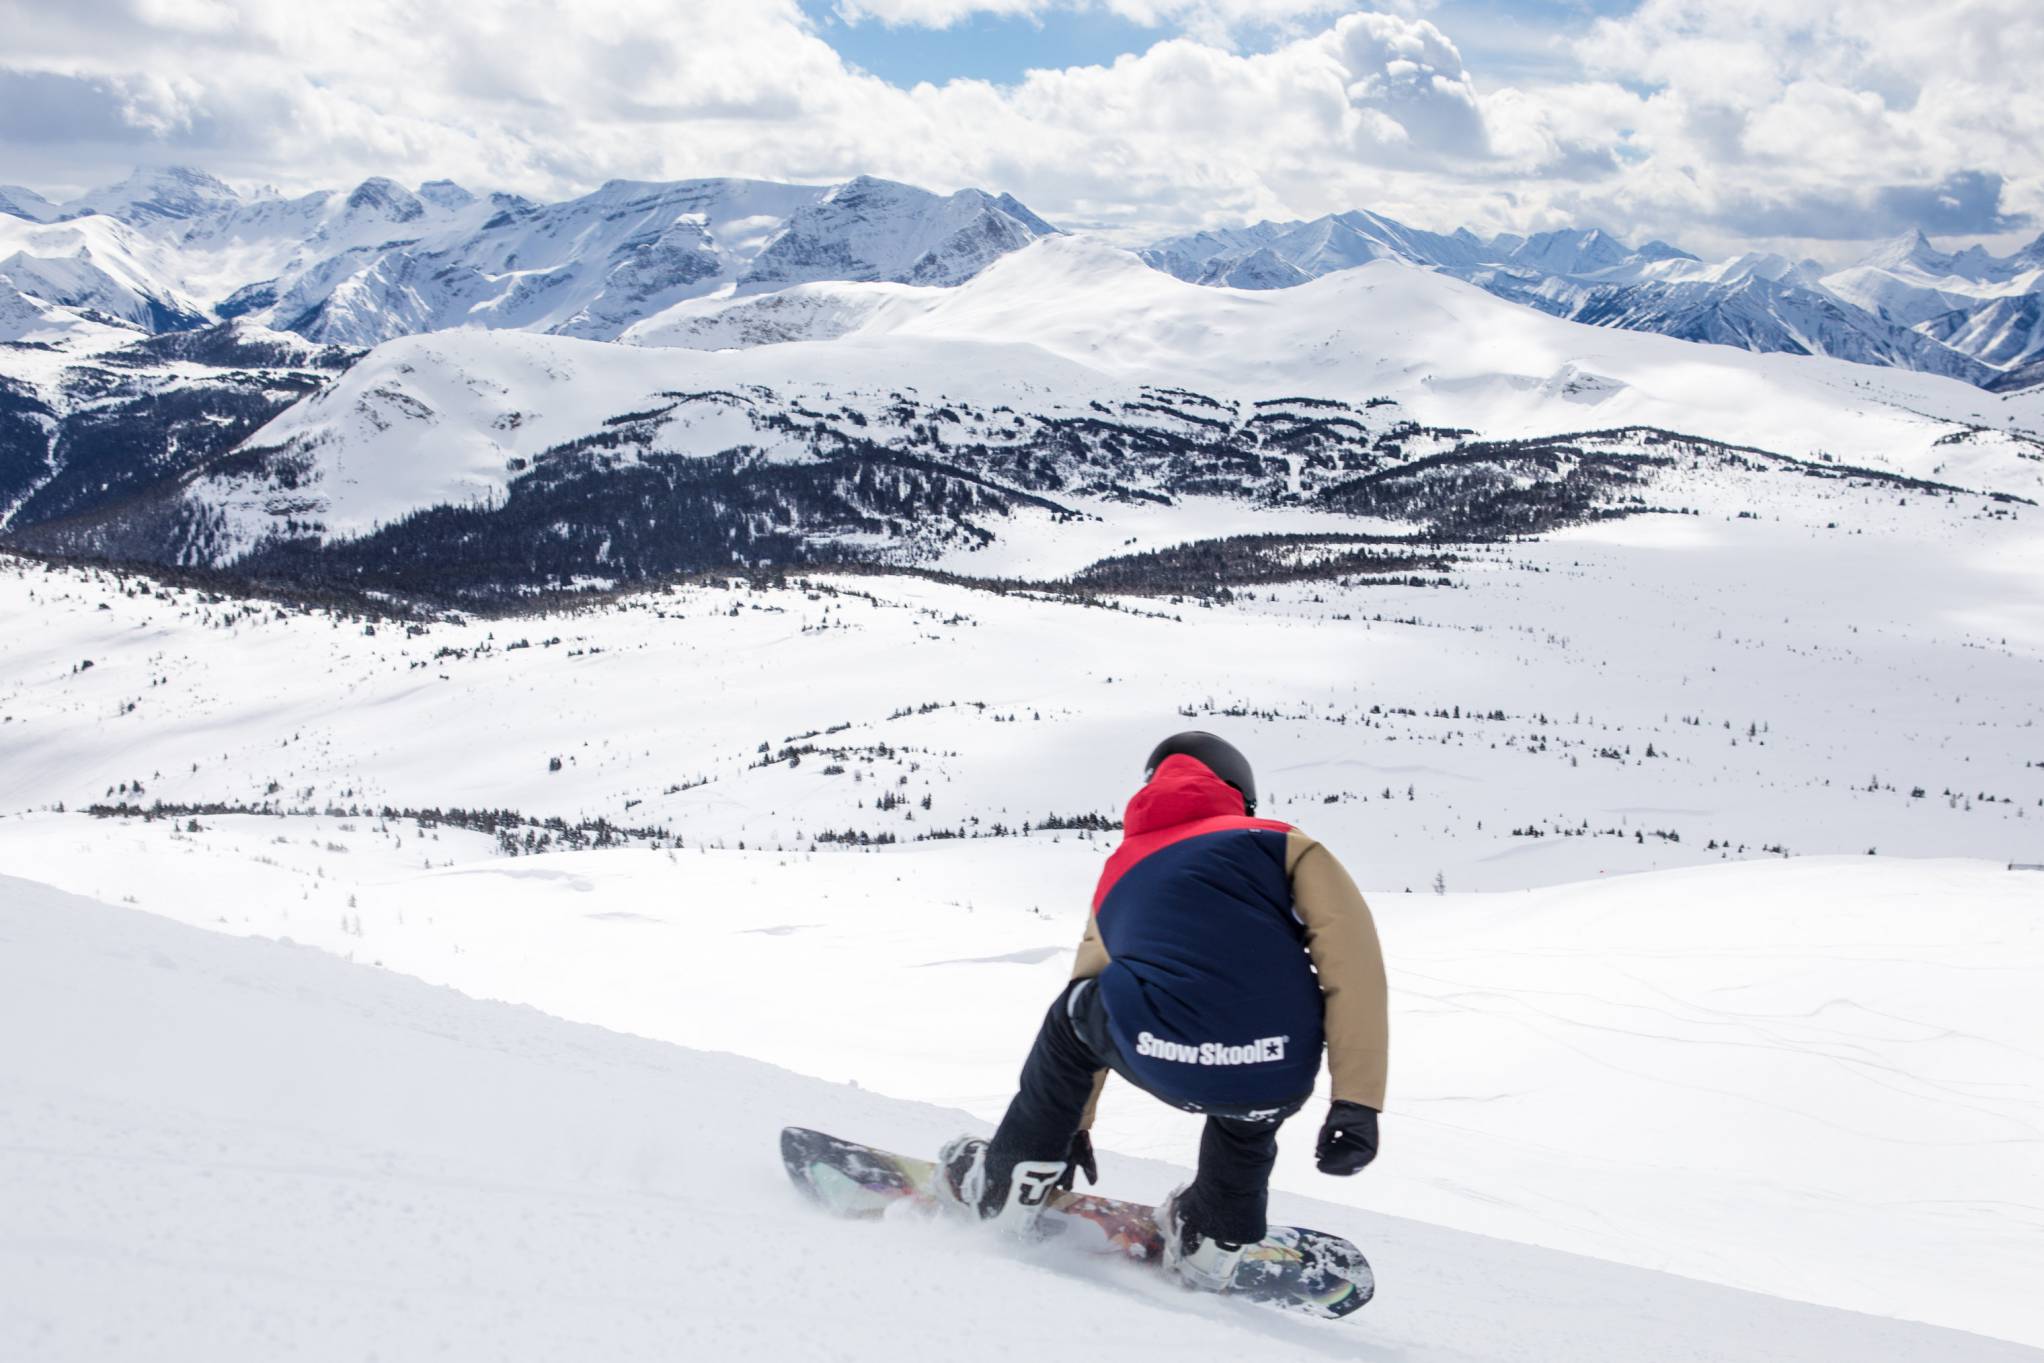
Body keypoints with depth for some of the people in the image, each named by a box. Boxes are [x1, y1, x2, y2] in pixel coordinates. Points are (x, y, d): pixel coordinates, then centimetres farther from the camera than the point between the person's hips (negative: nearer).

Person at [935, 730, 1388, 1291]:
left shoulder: (1120, 872, 31)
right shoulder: (1280, 844, 18)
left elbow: (1084, 1013, 42)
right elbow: (1351, 956, 1)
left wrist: (1072, 1126, 55)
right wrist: (1357, 1100, -1)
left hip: (1156, 1064, 1)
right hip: (1278, 1084, -1)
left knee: (1070, 1017, 35)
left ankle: (1011, 1181, 41)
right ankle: (1212, 1242, 42)